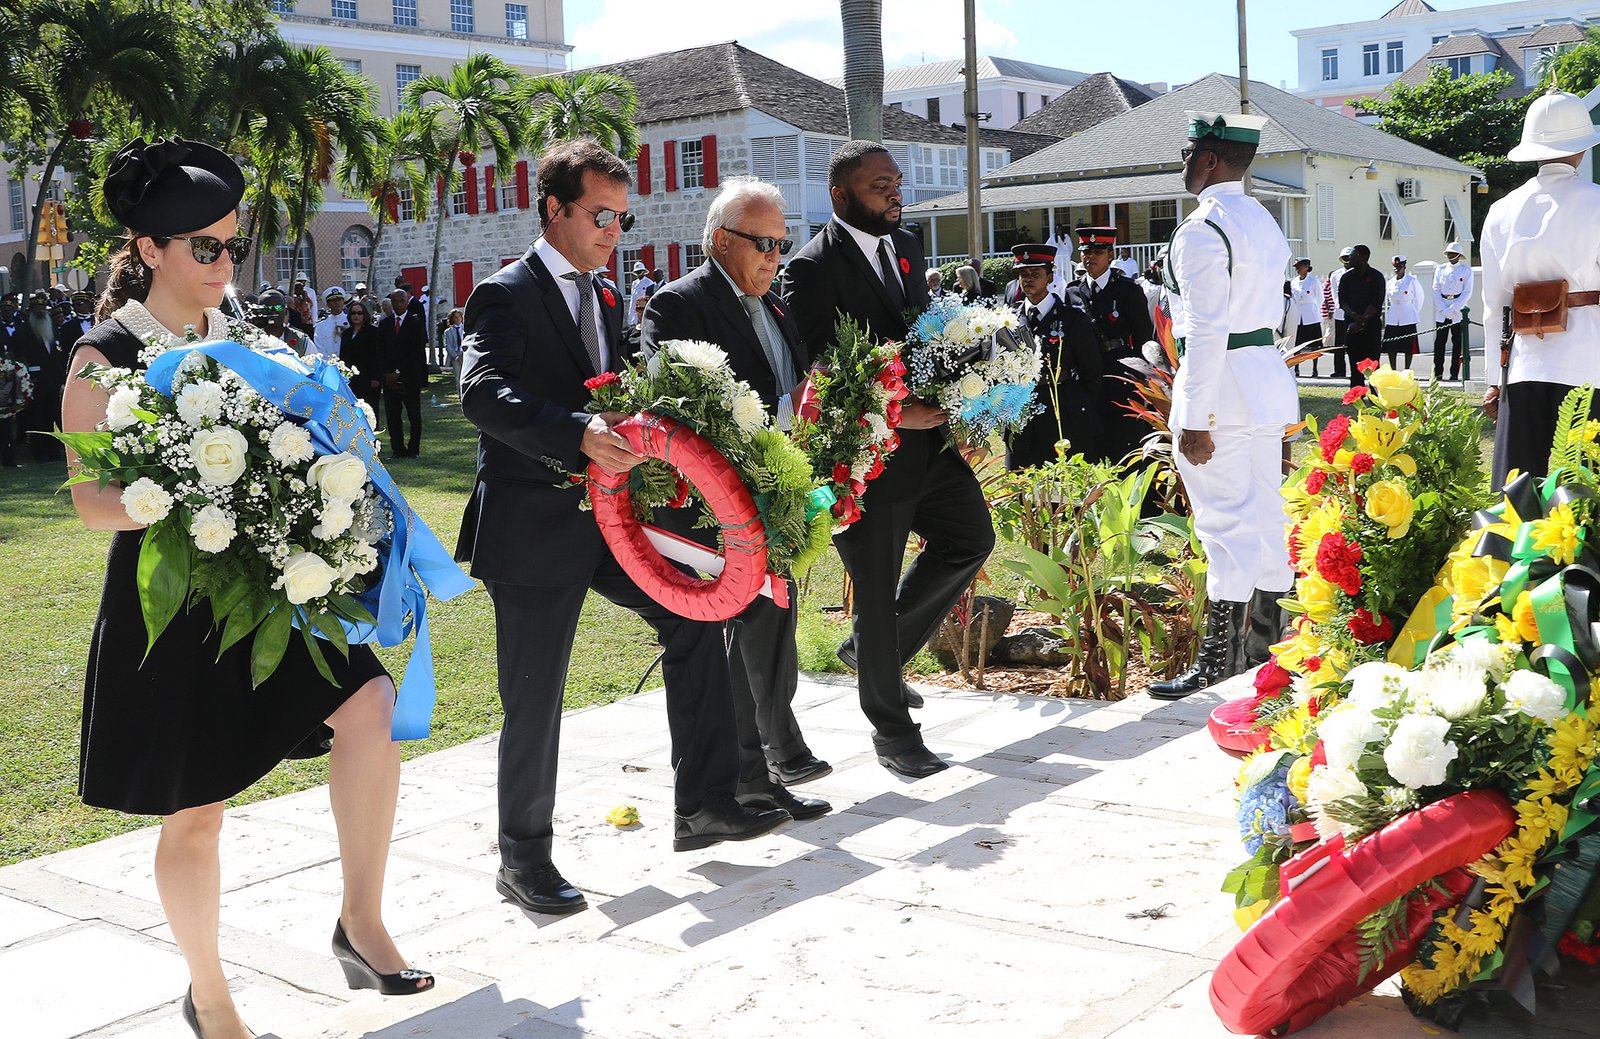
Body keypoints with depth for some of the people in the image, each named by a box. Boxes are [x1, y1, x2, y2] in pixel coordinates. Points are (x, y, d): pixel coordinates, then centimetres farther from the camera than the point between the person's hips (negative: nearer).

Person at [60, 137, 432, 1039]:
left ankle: (361, 922, -5)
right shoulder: (106, 358, -8)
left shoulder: (236, 340, 8)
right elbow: (93, 501, -13)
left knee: (371, 706, -19)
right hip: (169, 605, -4)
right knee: (195, 811, 7)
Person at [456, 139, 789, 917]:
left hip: (608, 511, 7)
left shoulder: (605, 297, 15)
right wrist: (578, 434, -40)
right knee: (534, 703, 0)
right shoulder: (506, 295, -10)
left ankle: (703, 803, 14)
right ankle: (523, 858, 18)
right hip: (533, 527, -7)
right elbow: (482, 393, -26)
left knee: (692, 612, 3)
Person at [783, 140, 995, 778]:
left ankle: (875, 648, 26)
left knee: (971, 538, 12)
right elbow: (815, 371, -18)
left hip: (925, 436, 8)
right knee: (877, 592, 4)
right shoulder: (814, 266, -14)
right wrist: (891, 413, -22)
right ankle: (893, 732, 20)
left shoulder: (907, 247, 11)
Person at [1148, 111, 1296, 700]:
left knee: (1226, 524, -7)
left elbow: (1207, 331, -20)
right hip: (1268, 380, 10)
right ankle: (1266, 644, 23)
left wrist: (1195, 418, -19)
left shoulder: (1202, 228, -14)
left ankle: (1219, 662, -3)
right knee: (1265, 517, 14)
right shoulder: (1263, 221, 16)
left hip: (1220, 384, -9)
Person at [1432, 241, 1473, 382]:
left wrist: (1453, 309, -12)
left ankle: (1454, 374, 0)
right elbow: (1436, 290, 6)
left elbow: (1467, 292, -3)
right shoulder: (1440, 269, 12)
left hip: (1458, 311, -2)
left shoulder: (1466, 270, 4)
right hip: (1441, 311, 2)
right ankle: (1437, 374, 0)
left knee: (1458, 343, -2)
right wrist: (1443, 309, -6)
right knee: (1439, 342, -3)